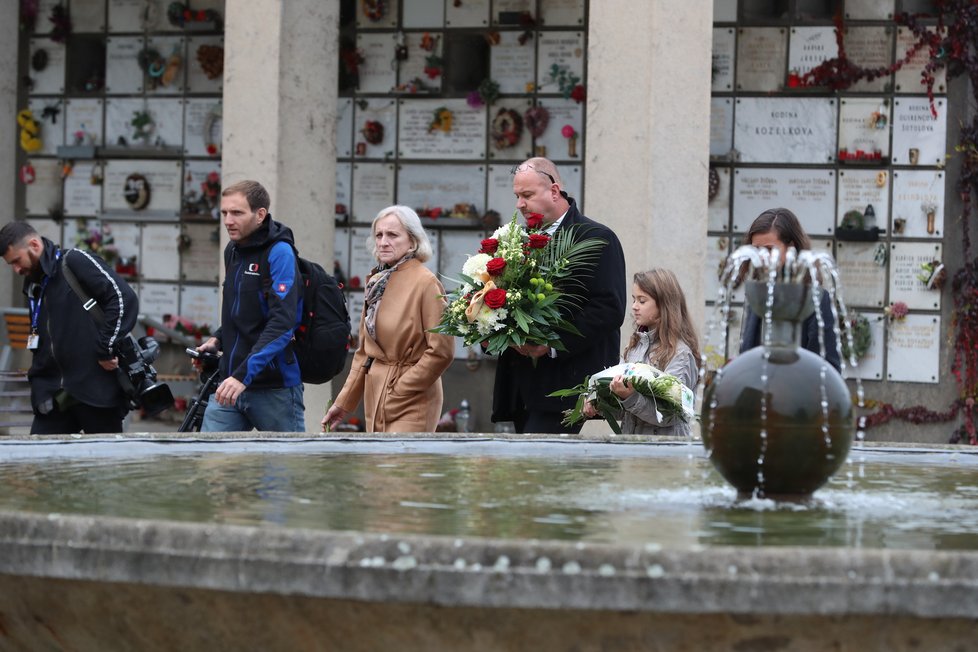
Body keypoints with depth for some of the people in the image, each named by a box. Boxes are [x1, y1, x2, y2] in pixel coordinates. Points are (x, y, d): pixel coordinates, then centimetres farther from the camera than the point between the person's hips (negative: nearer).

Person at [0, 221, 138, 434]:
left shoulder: (75, 262, -8)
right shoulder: (34, 286, 17)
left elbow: (123, 297, -17)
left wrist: (107, 350, -16)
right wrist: (38, 386, 9)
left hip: (96, 390, -8)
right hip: (55, 395, 8)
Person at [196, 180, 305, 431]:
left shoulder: (279, 253, -13)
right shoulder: (233, 251, 12)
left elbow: (282, 323, -23)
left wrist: (243, 375, -29)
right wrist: (218, 339, 7)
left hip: (275, 386, -7)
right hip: (231, 384, 7)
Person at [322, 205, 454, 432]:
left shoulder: (426, 283, -10)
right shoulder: (376, 283, 13)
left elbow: (441, 351, -14)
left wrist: (399, 390, -12)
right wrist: (344, 402, 17)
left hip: (411, 405, -7)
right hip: (375, 401, 7)